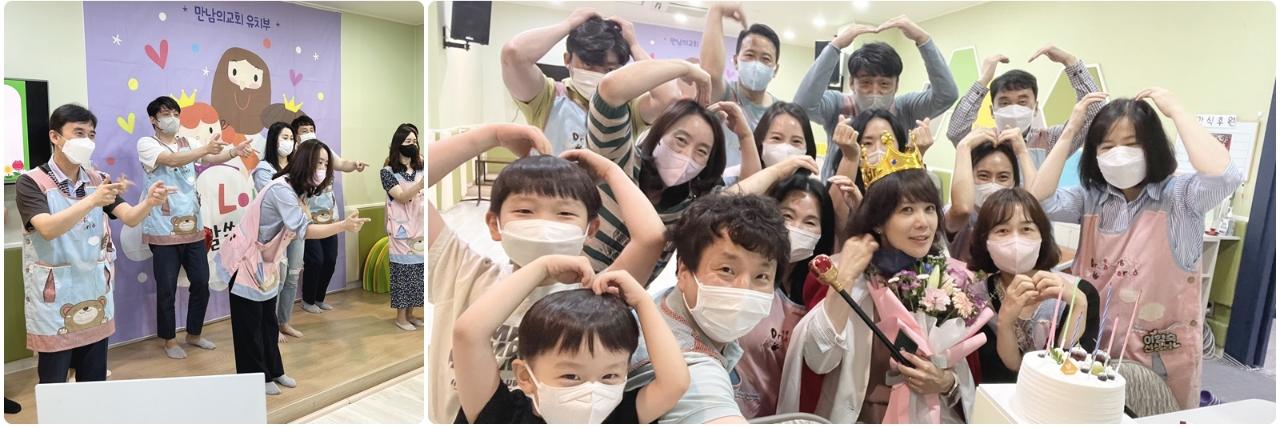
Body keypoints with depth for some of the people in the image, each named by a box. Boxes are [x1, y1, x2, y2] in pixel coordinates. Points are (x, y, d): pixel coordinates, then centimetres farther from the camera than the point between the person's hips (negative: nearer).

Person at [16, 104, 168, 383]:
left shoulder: (98, 180, 5)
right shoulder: (32, 182, -9)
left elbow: (129, 218, -8)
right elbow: (48, 229, -25)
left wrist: (149, 202, -29)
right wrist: (93, 201, -38)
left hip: (95, 295, 4)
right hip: (53, 300, -4)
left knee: (95, 384, 12)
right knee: (54, 388, 7)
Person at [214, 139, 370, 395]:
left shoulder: (297, 191, 3)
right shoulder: (282, 189, -28)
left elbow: (294, 229, 1)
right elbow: (303, 230, -35)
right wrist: (343, 226, -42)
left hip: (266, 262, 9)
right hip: (246, 261, -9)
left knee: (268, 321, 16)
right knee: (249, 324, 4)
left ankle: (272, 371, 27)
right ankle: (254, 378, 16)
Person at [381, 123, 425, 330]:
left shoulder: (420, 168, 7)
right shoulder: (388, 171, -6)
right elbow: (402, 197, -18)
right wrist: (422, 183, -33)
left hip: (420, 229, 5)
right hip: (402, 230, -5)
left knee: (418, 271, 9)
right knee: (403, 271, 0)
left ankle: (410, 313, 21)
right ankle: (400, 317, 12)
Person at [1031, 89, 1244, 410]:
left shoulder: (1179, 196, -9)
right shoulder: (1091, 198, 1)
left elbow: (1223, 176, -29)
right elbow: (1038, 202, -15)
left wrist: (1177, 111, -19)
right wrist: (1069, 132, -12)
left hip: (1163, 353, -2)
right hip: (1096, 344, 3)